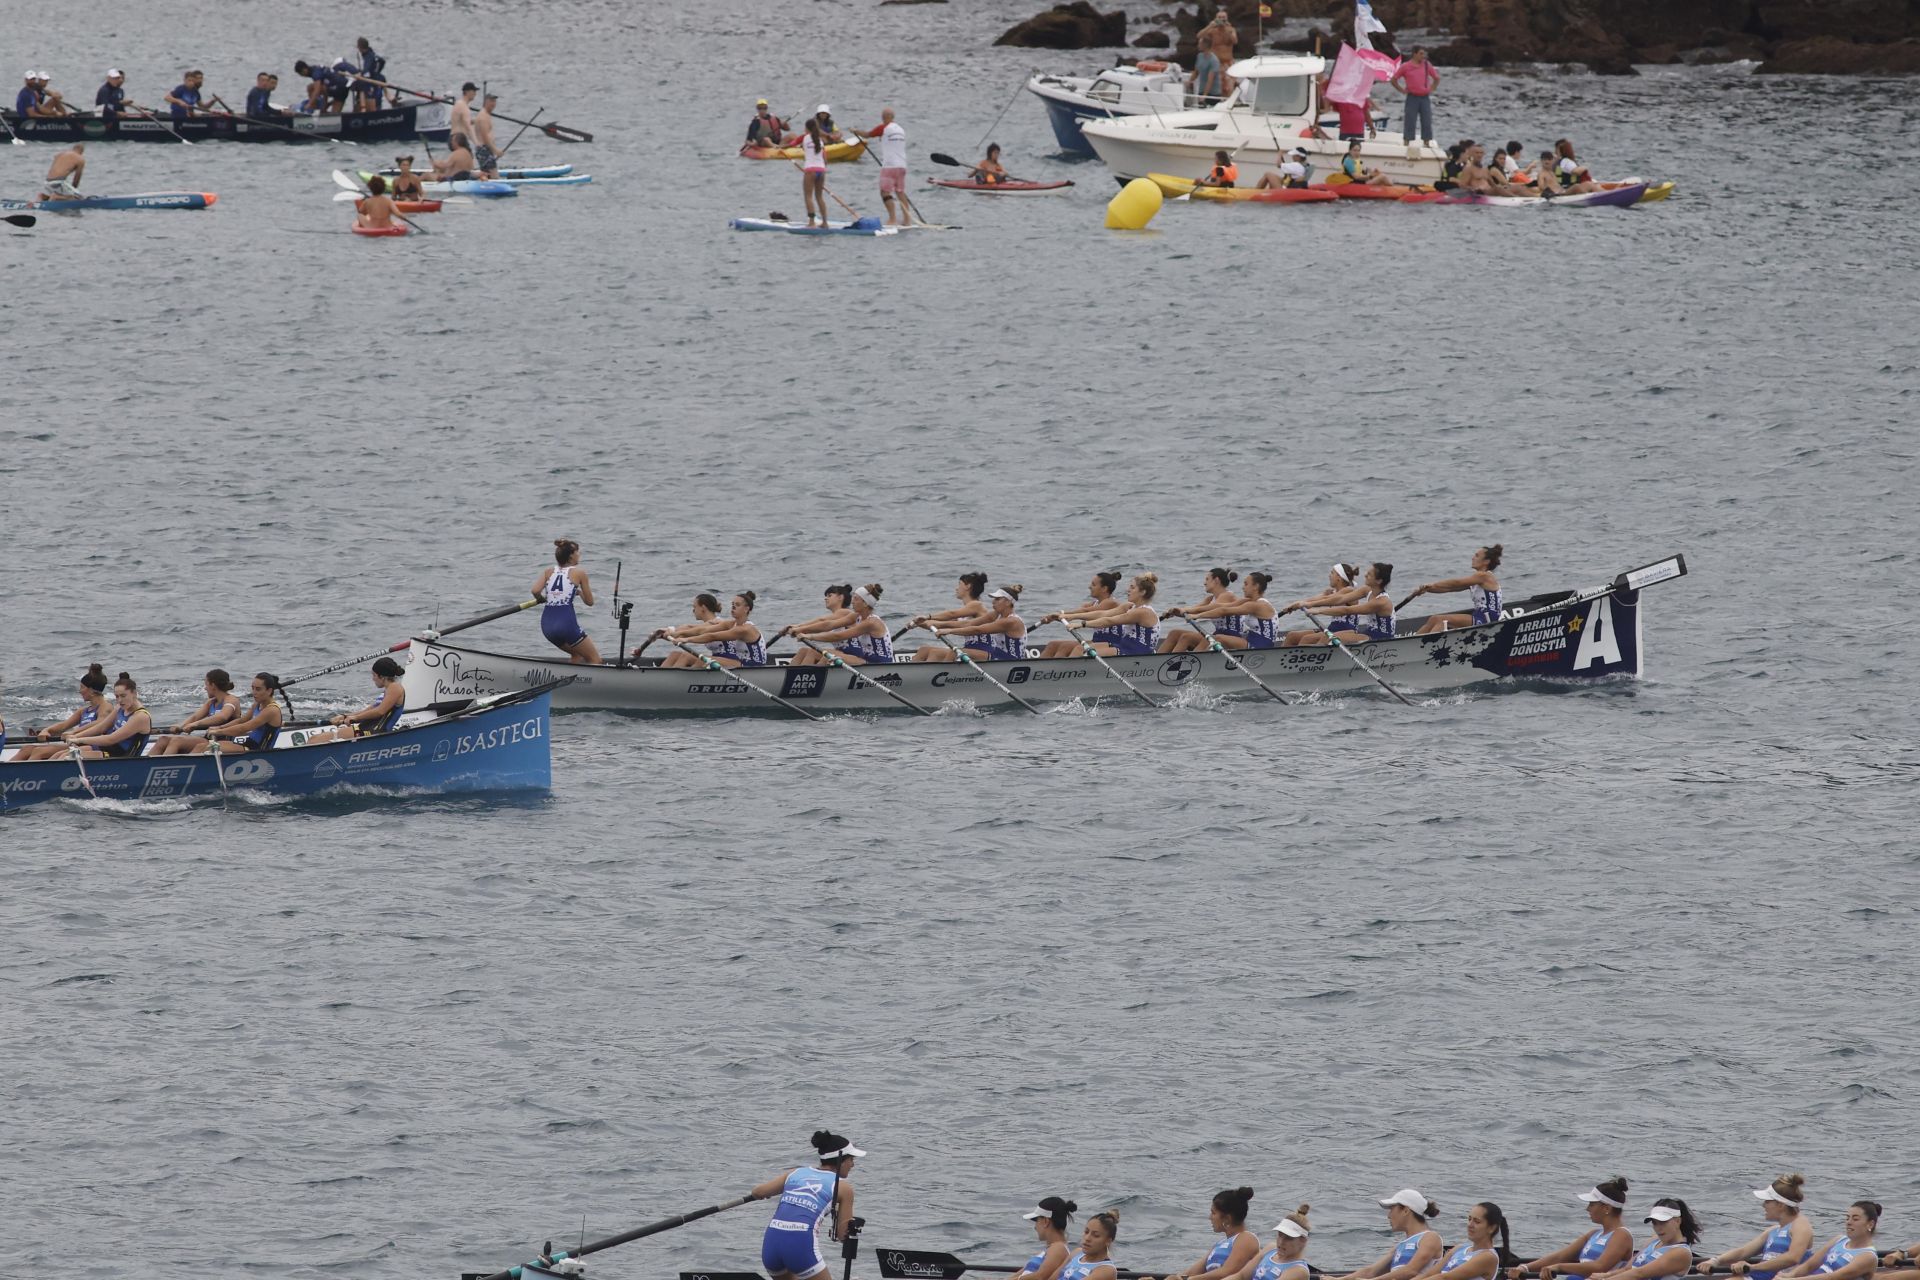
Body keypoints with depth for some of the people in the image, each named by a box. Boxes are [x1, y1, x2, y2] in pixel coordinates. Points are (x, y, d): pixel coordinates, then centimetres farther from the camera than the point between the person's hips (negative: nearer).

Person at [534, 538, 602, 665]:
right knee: (595, 660, 5)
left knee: (577, 655, 29)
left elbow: (535, 591, -6)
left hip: (547, 624, 6)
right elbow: (589, 601, 6)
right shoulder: (579, 573, 1)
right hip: (566, 624, -6)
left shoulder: (548, 572, 11)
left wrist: (542, 599, 16)